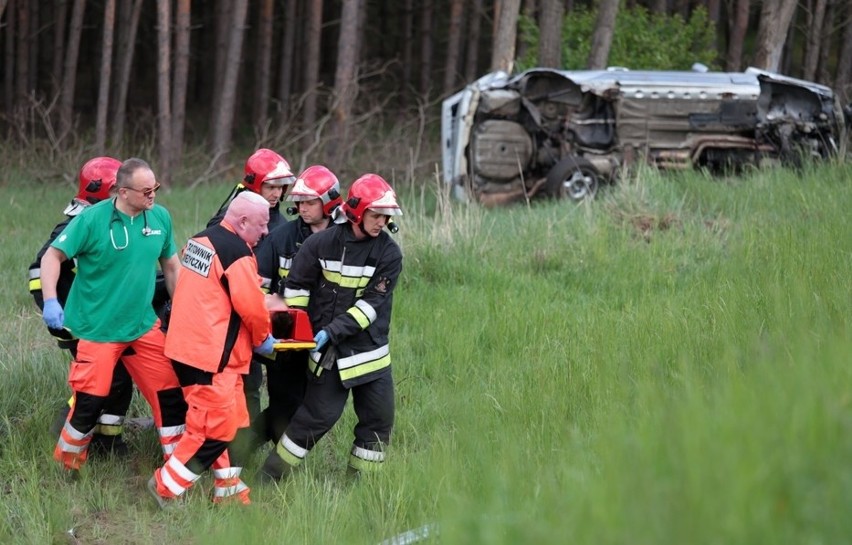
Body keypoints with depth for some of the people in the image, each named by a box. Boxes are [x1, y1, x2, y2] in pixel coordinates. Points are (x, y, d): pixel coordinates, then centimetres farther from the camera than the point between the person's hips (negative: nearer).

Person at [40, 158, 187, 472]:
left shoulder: (160, 217, 0)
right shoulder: (93, 219, -15)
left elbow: (171, 266, 12)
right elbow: (53, 256, -10)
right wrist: (50, 301, -21)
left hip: (143, 325, 5)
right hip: (97, 327, -5)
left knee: (171, 393, 3)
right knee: (90, 400, -4)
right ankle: (66, 466, 20)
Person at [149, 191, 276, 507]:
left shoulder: (201, 239, 11)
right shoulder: (237, 253, -17)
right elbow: (251, 306, -17)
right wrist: (263, 338, 3)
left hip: (186, 343, 10)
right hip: (210, 354, -10)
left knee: (231, 420, 17)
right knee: (214, 428, -3)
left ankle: (229, 488, 22)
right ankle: (167, 487, 4)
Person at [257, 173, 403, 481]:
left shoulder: (388, 253, -6)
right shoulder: (322, 244, -7)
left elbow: (373, 303, -11)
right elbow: (296, 285, 5)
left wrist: (333, 330, -18)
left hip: (372, 351, 3)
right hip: (330, 352, -3)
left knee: (379, 419, 3)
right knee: (319, 415, -4)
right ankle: (270, 477, 8)